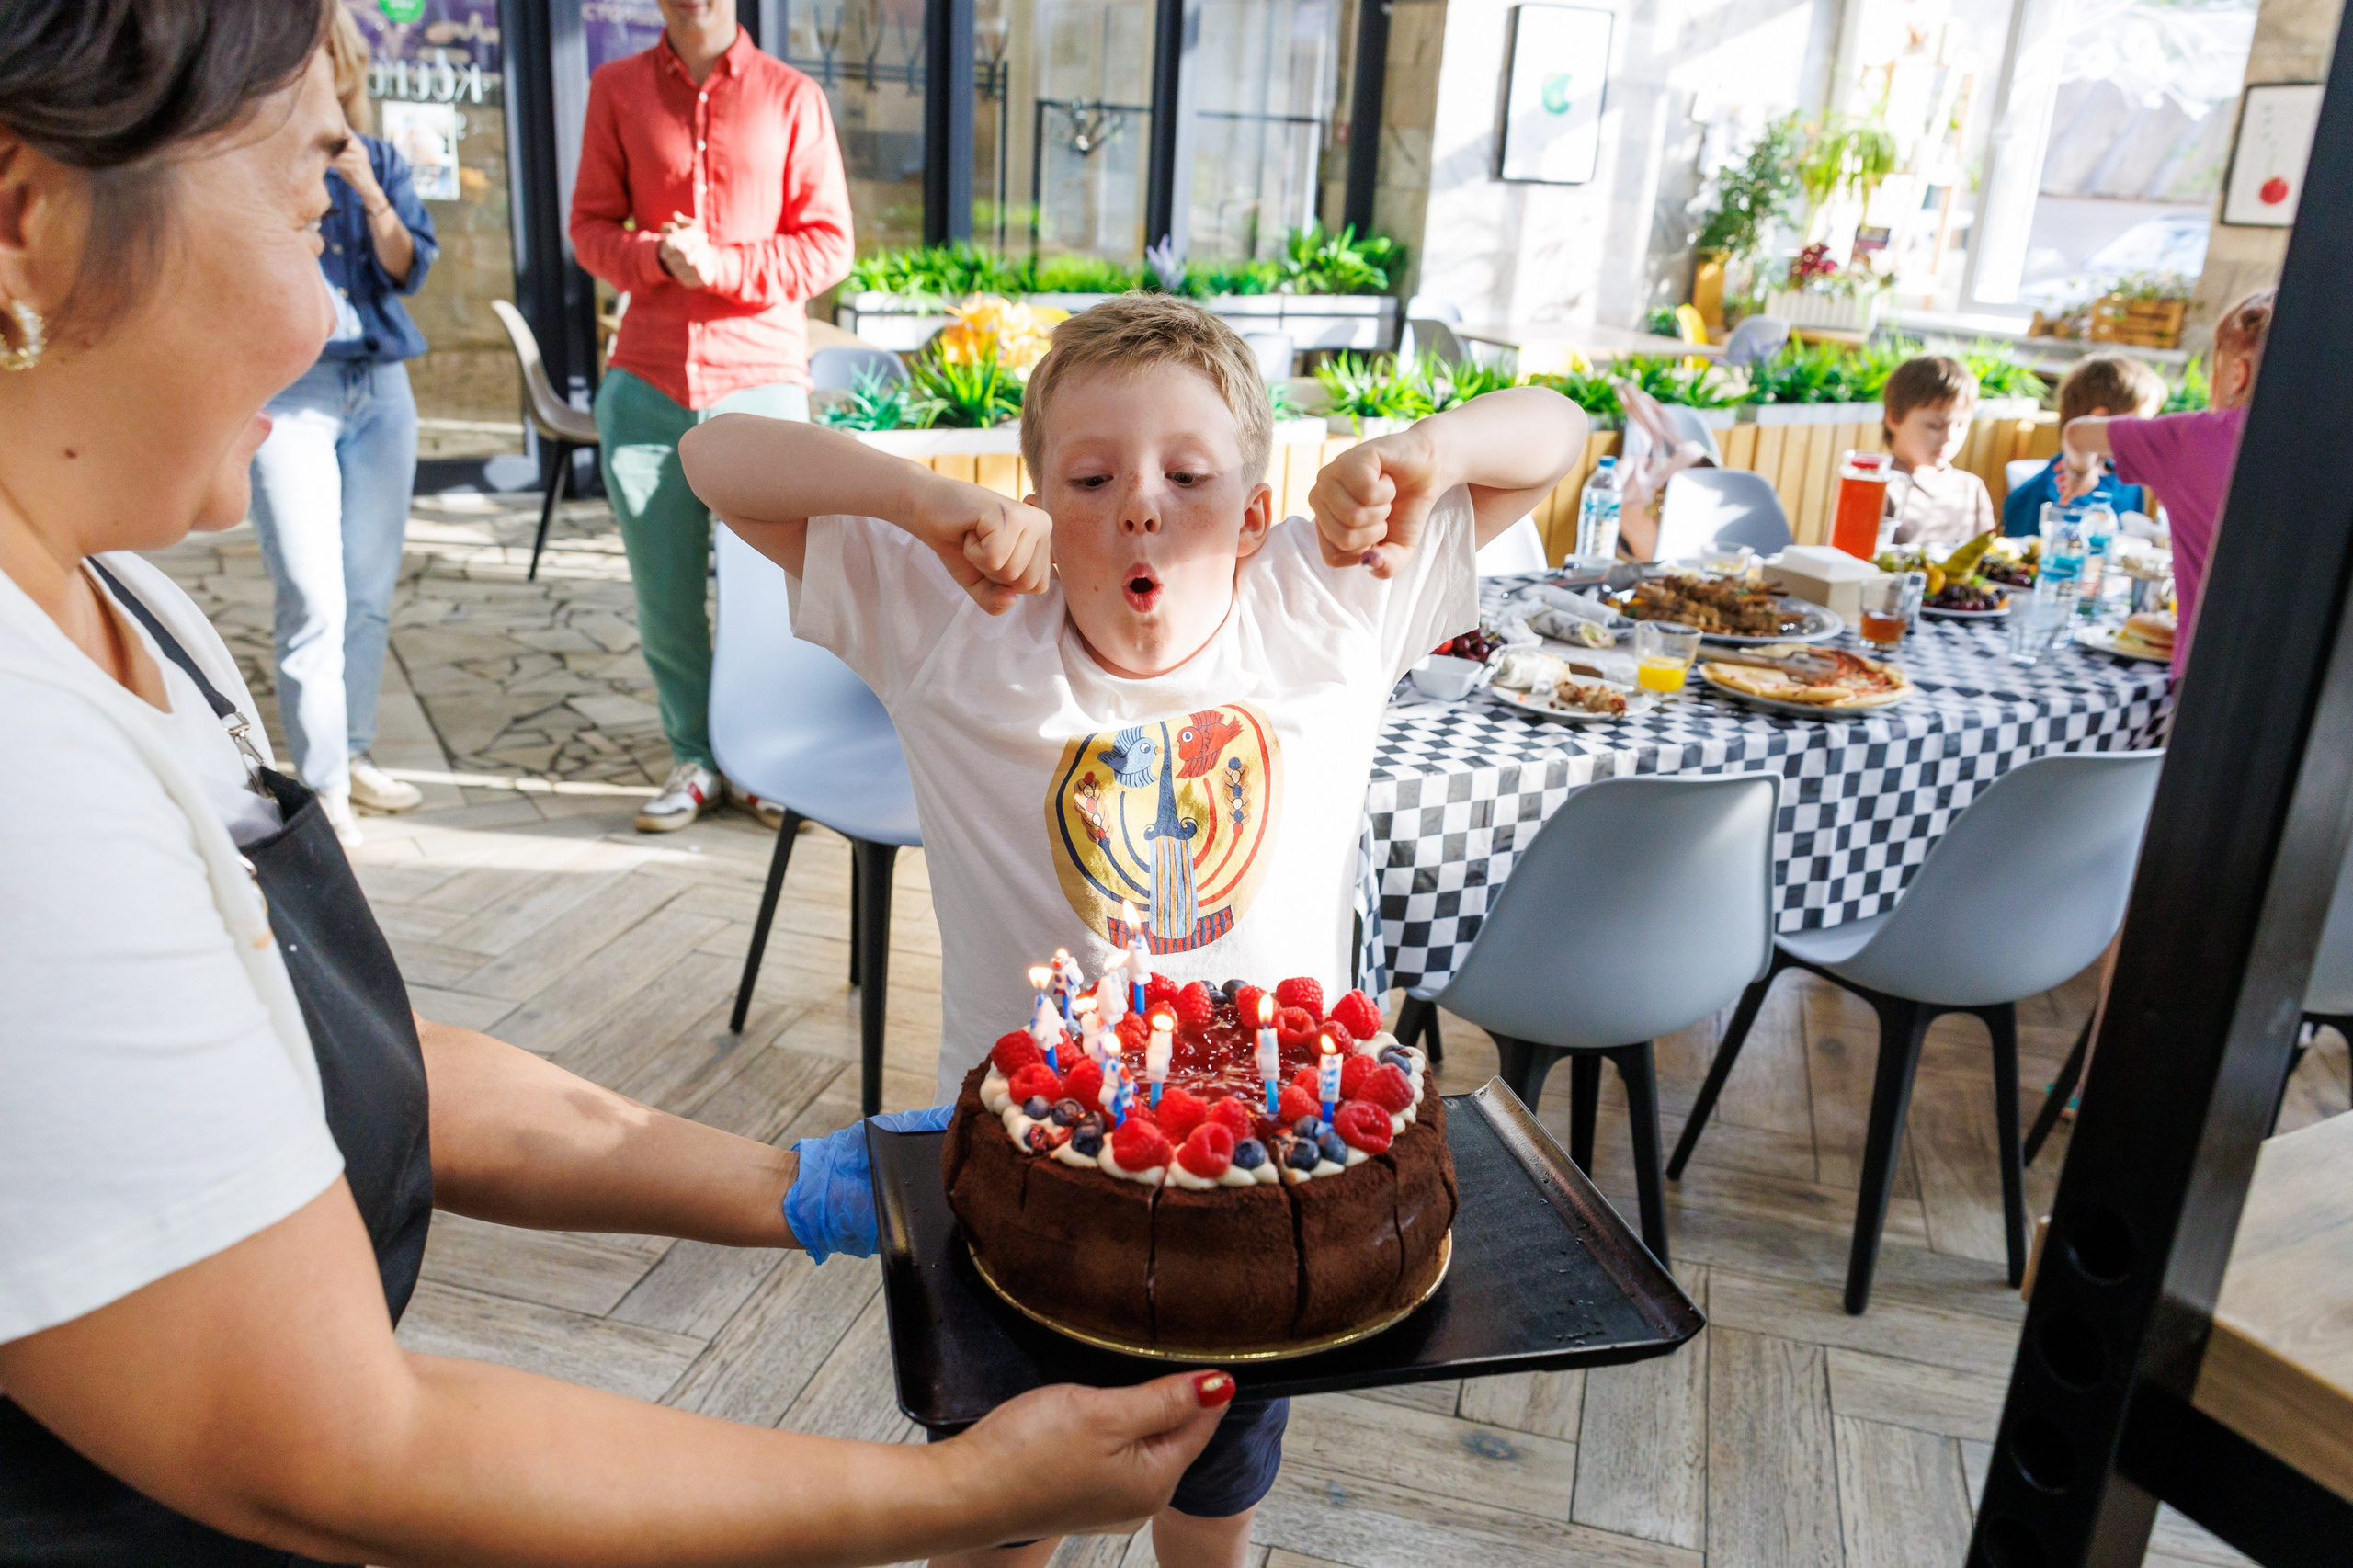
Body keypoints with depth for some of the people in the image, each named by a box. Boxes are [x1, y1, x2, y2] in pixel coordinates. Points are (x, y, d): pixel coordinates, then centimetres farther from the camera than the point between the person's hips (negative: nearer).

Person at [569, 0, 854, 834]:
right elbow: (590, 226, 10)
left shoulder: (792, 97, 5)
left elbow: (829, 245, 1)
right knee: (664, 595, 5)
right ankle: (696, 758, 20)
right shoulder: (616, 89, 11)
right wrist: (657, 257, -11)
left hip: (762, 374, -2)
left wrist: (720, 263, -12)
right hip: (645, 381, 2)